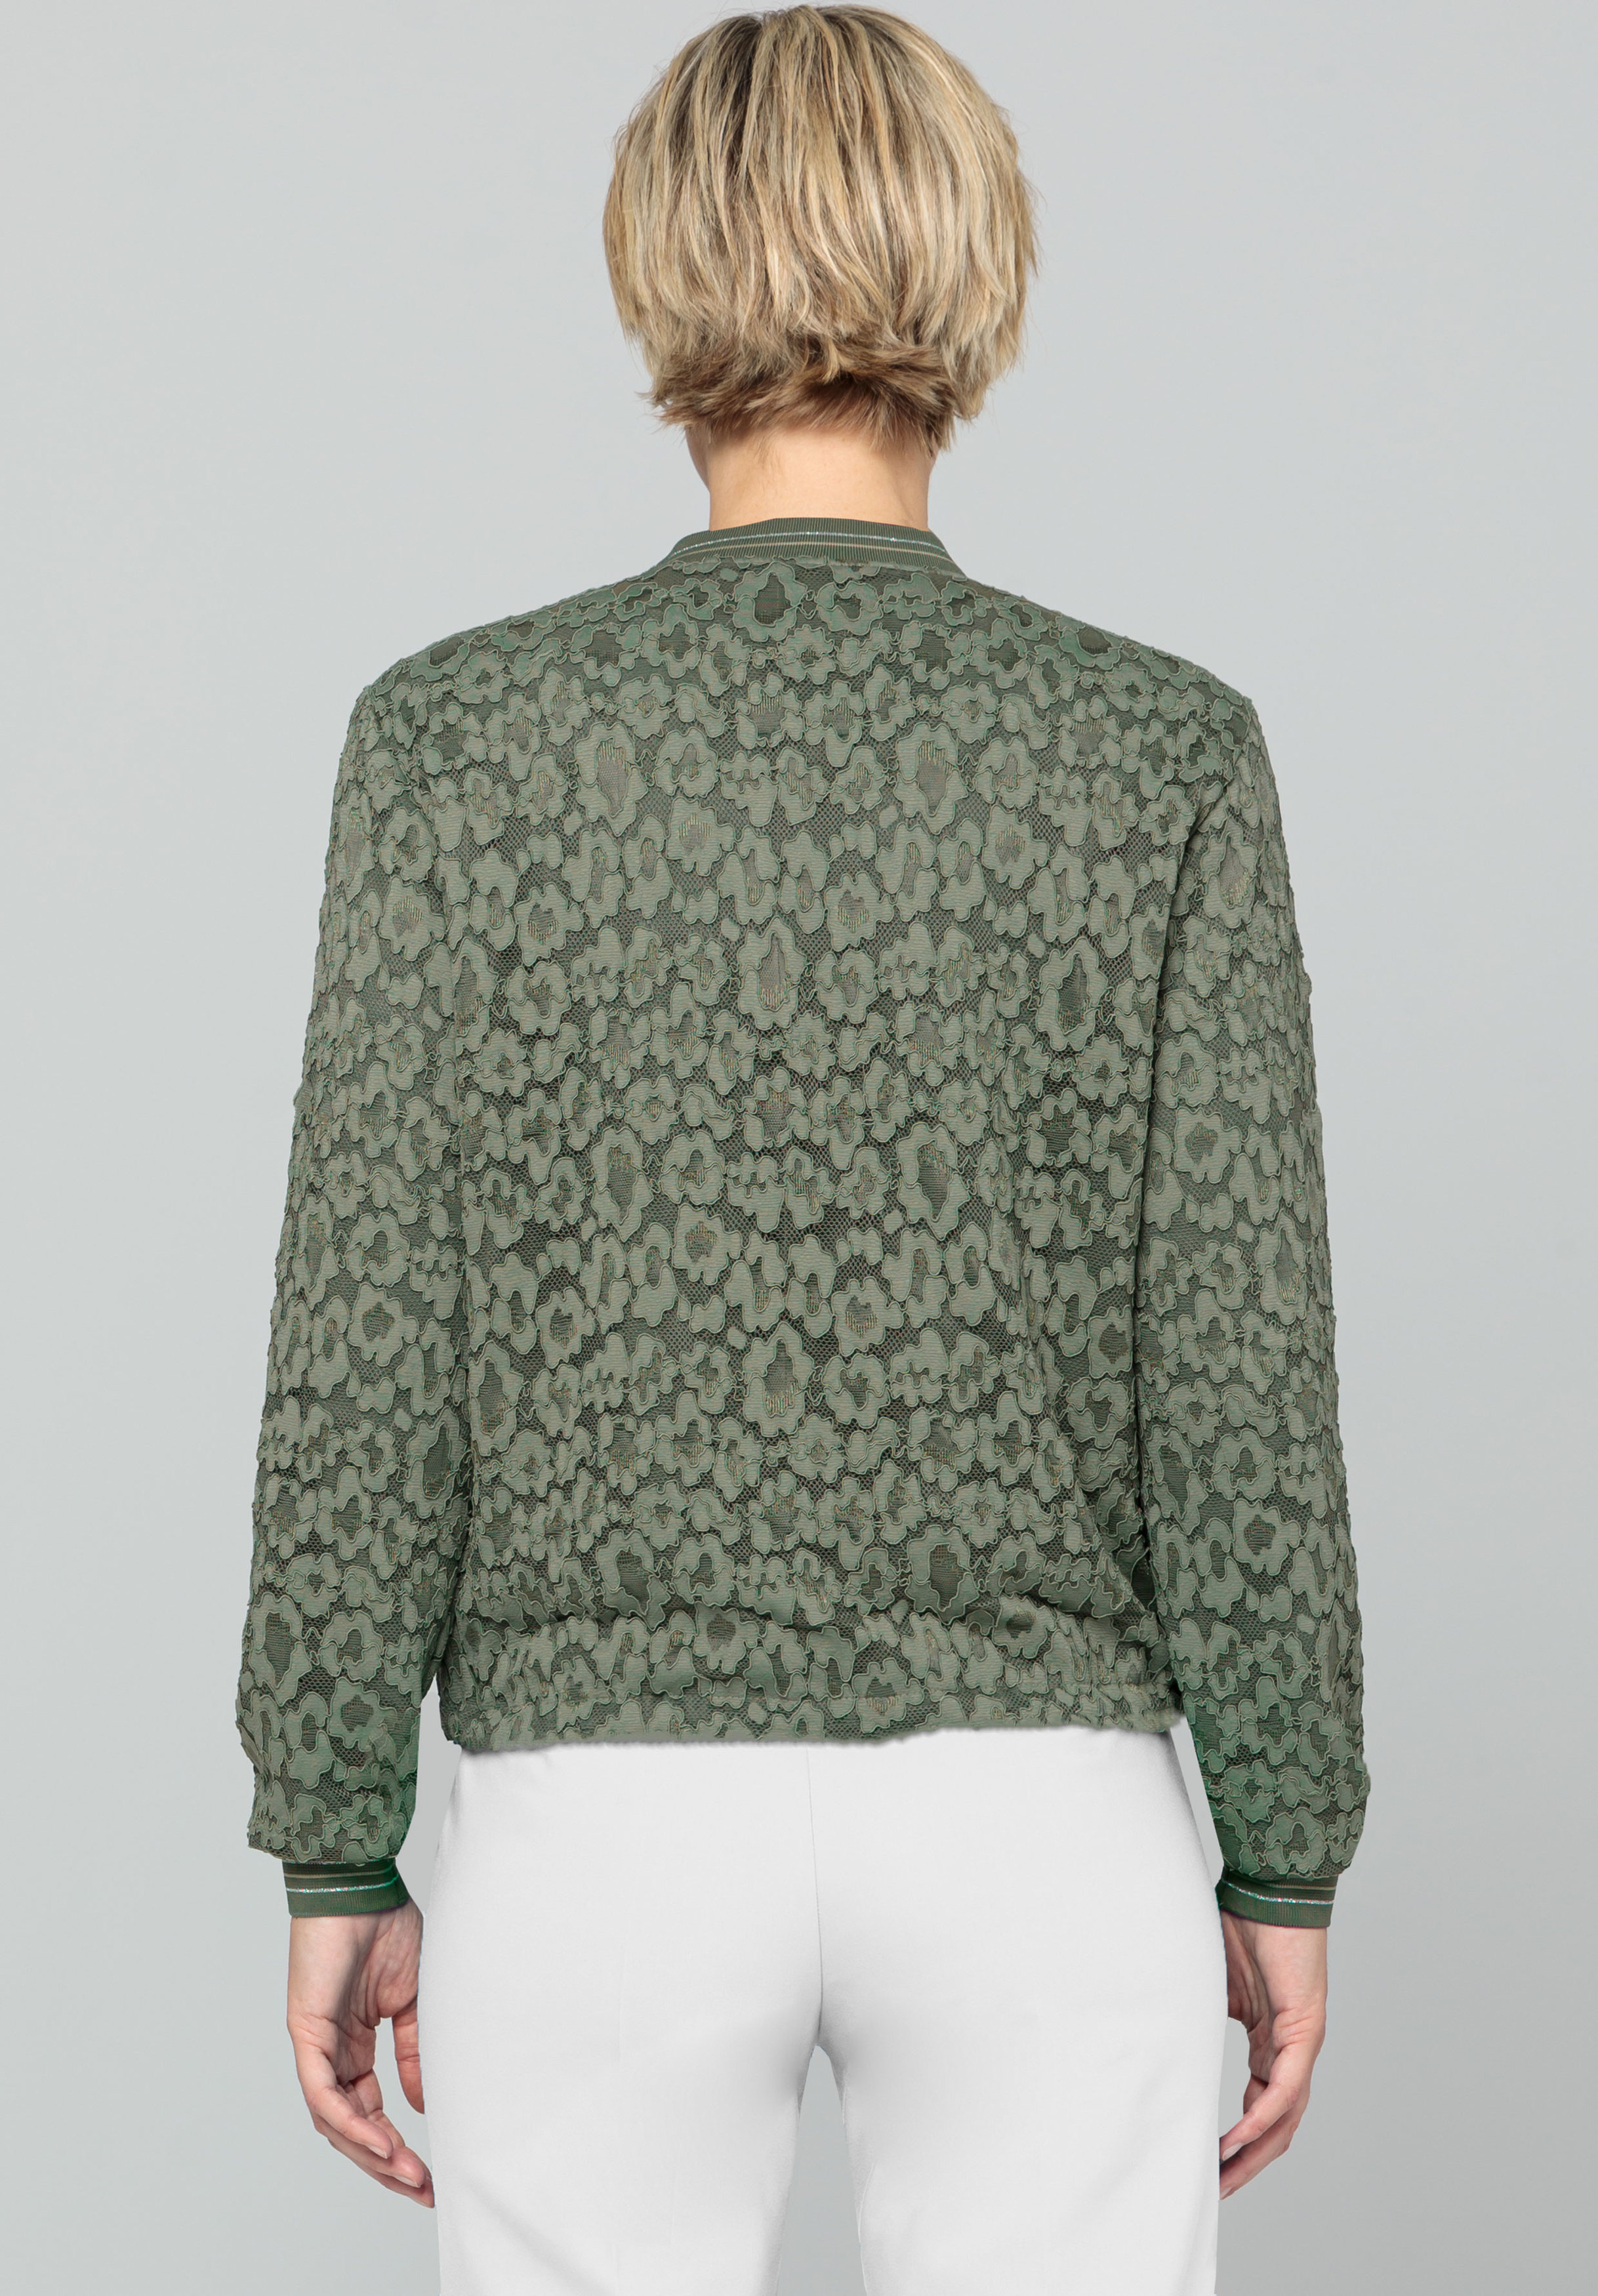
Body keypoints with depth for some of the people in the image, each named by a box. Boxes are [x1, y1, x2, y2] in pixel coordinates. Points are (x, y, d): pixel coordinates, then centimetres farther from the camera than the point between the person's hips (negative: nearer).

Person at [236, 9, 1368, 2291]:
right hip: (1036, 1823, 0)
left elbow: (370, 1349, -6)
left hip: (613, 1821, 0)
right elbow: (1239, 1368, -5)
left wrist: (338, 1864, 4)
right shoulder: (1162, 749, -4)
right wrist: (1283, 1868, 5)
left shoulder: (463, 732, -5)